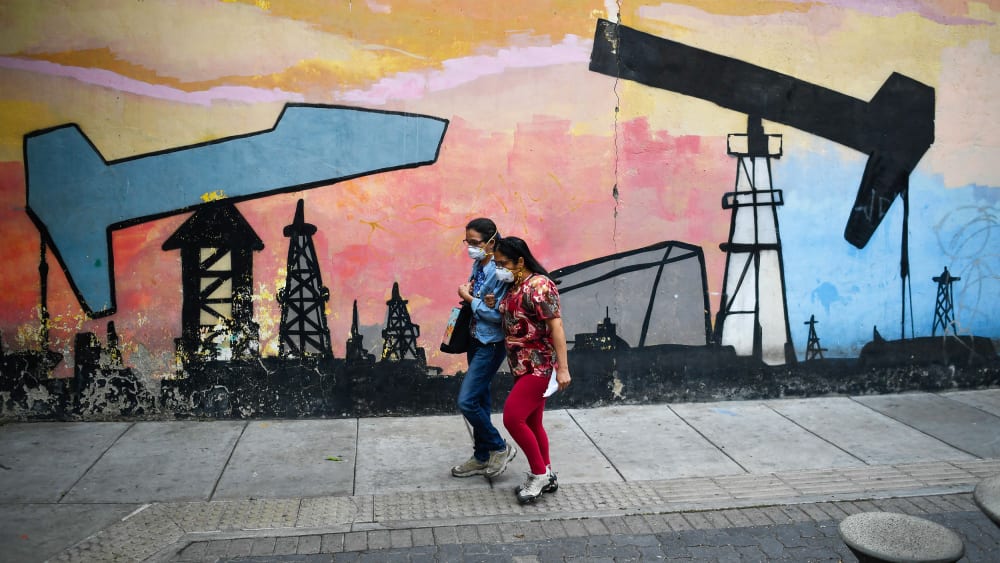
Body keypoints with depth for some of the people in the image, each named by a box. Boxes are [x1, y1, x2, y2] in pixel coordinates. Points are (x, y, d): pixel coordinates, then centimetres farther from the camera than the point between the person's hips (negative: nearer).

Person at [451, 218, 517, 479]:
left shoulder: (499, 271, -20)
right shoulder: (478, 265, 5)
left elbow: (497, 314, -22)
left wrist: (469, 298, -13)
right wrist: (483, 302, -13)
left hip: (492, 344, -9)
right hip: (476, 339, 9)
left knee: (466, 401, -10)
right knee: (480, 400, 15)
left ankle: (500, 448, 9)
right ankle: (482, 457, 28)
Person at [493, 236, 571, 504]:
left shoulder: (539, 285, -18)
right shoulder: (515, 286, 10)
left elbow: (556, 326, -22)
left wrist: (563, 368, -24)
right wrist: (493, 306, 8)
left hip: (540, 366, -10)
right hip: (524, 367, 10)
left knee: (513, 418, -12)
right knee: (531, 422, 14)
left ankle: (539, 473, 6)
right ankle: (546, 476, 27)